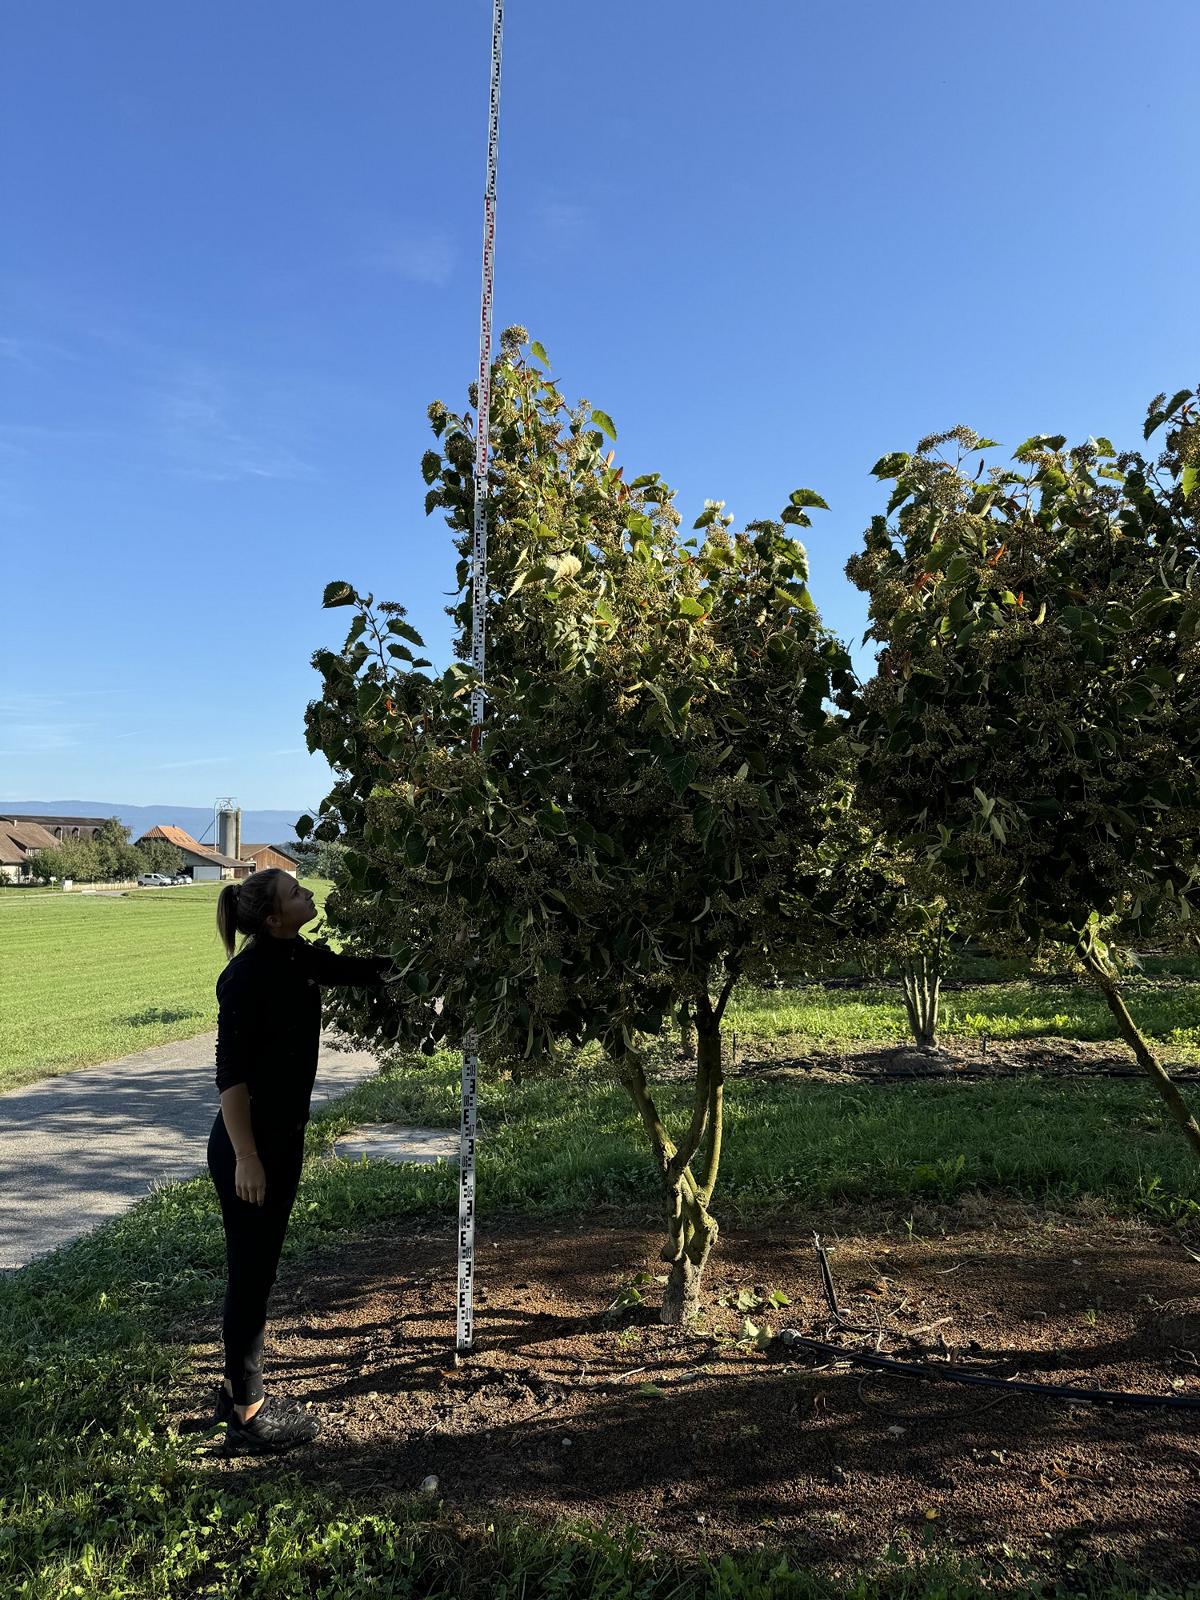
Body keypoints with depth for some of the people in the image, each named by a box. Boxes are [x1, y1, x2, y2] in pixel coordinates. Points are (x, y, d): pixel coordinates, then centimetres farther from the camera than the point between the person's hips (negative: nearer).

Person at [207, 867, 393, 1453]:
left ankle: (239, 1392, 34)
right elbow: (230, 1071, -21)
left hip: (282, 1140, 9)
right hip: (250, 1146, -9)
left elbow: (365, 969, 16)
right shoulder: (248, 975, -21)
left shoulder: (300, 960, 4)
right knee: (251, 1273, 3)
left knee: (258, 1269, 19)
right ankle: (247, 1415, 18)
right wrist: (245, 1157, -21)